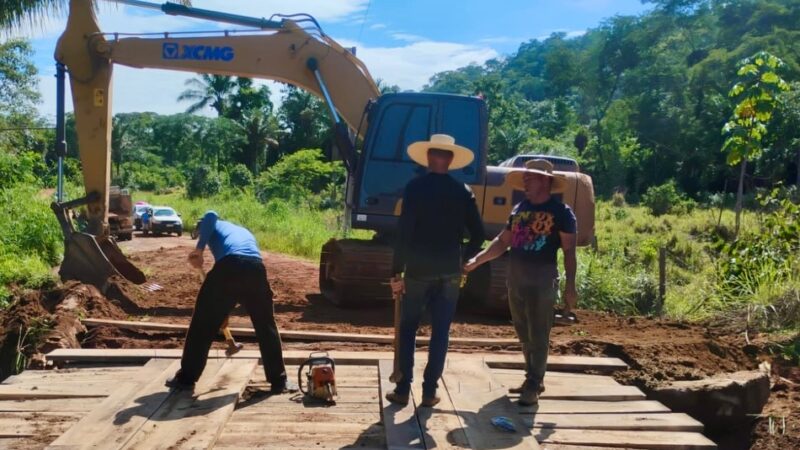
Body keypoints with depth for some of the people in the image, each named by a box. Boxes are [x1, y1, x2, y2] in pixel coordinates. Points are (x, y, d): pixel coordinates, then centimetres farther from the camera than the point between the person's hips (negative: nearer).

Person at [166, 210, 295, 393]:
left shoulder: (216, 226, 28)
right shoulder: (245, 232, 42)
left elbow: (210, 216, 2)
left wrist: (198, 249, 4)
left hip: (228, 266, -4)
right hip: (255, 268, 4)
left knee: (202, 325, 11)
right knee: (266, 327, 15)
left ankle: (186, 378, 20)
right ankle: (279, 381, 17)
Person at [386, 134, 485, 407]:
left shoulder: (415, 187, -7)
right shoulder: (463, 191, 2)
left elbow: (404, 233, -11)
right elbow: (478, 234, 2)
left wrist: (397, 272, -7)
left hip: (418, 270, -2)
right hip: (449, 272, 2)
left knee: (408, 329, 10)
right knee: (440, 332, 9)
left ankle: (403, 389, 10)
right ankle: (429, 391, 12)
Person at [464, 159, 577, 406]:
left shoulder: (561, 212, -6)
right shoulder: (519, 208, 11)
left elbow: (569, 251, -8)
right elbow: (503, 241, 14)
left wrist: (570, 286, -14)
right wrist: (477, 259, 5)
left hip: (541, 281, -6)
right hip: (516, 279, 6)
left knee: (538, 335, -1)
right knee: (523, 334, 14)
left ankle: (533, 386, 8)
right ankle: (534, 378, 28)